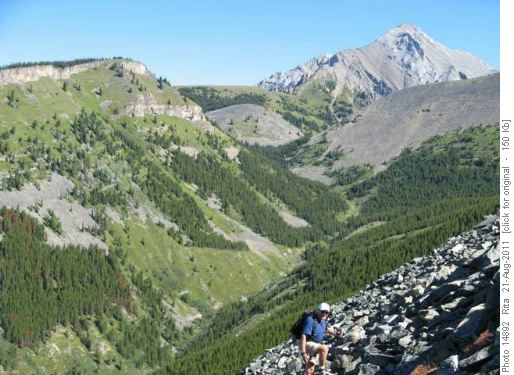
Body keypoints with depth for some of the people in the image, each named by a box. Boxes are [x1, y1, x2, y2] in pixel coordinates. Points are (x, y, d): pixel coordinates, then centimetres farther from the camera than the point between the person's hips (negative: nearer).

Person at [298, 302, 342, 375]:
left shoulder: (323, 320, 2)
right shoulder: (311, 320, -25)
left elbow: (326, 328, 26)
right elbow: (304, 336, -29)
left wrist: (334, 333, 8)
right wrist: (303, 352, -33)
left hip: (315, 344, 9)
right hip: (306, 344, -9)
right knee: (324, 348, -30)